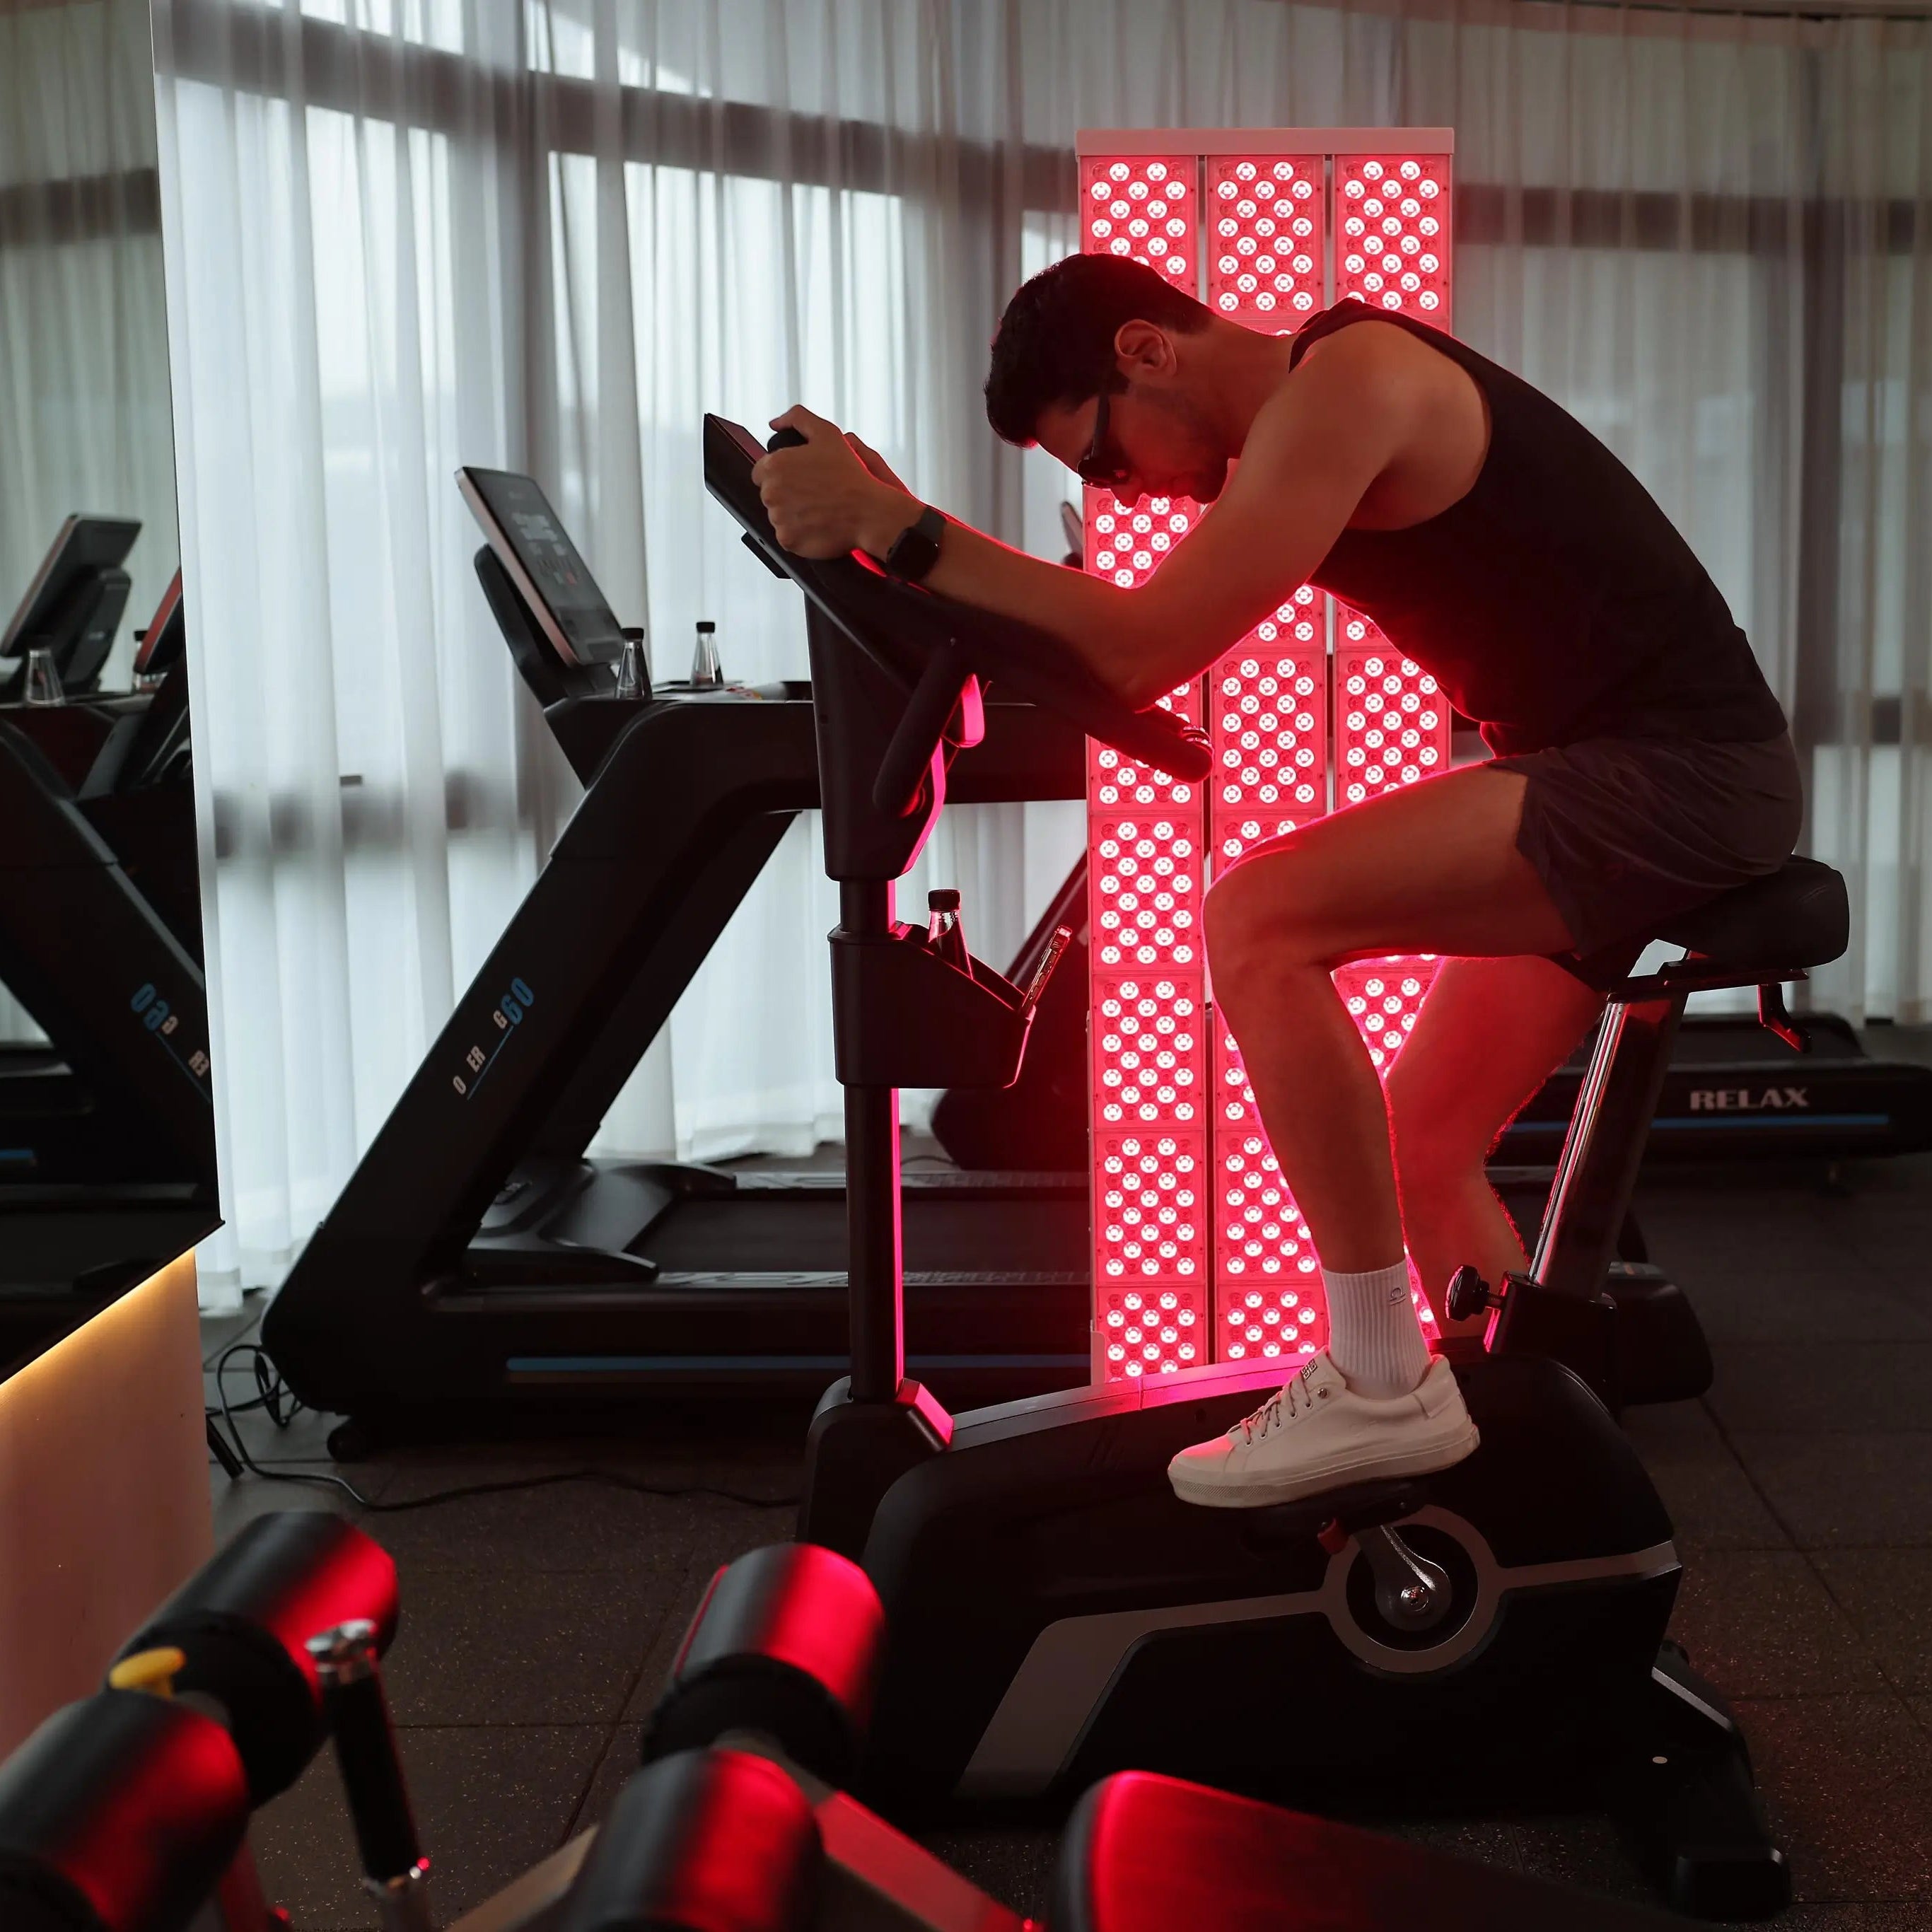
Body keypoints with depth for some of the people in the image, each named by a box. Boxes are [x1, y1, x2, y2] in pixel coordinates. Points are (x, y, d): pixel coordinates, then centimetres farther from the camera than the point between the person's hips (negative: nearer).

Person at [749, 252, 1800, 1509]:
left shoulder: (1346, 379, -15)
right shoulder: (1286, 440, 15)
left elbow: (1142, 653, -22)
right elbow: (1128, 647, 17)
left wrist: (895, 528, -21)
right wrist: (886, 526, 8)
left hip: (1687, 772, -10)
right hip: (1609, 780, 10)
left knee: (1259, 922, -23)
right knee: (1419, 1150, 11)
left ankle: (1382, 1392, -15)